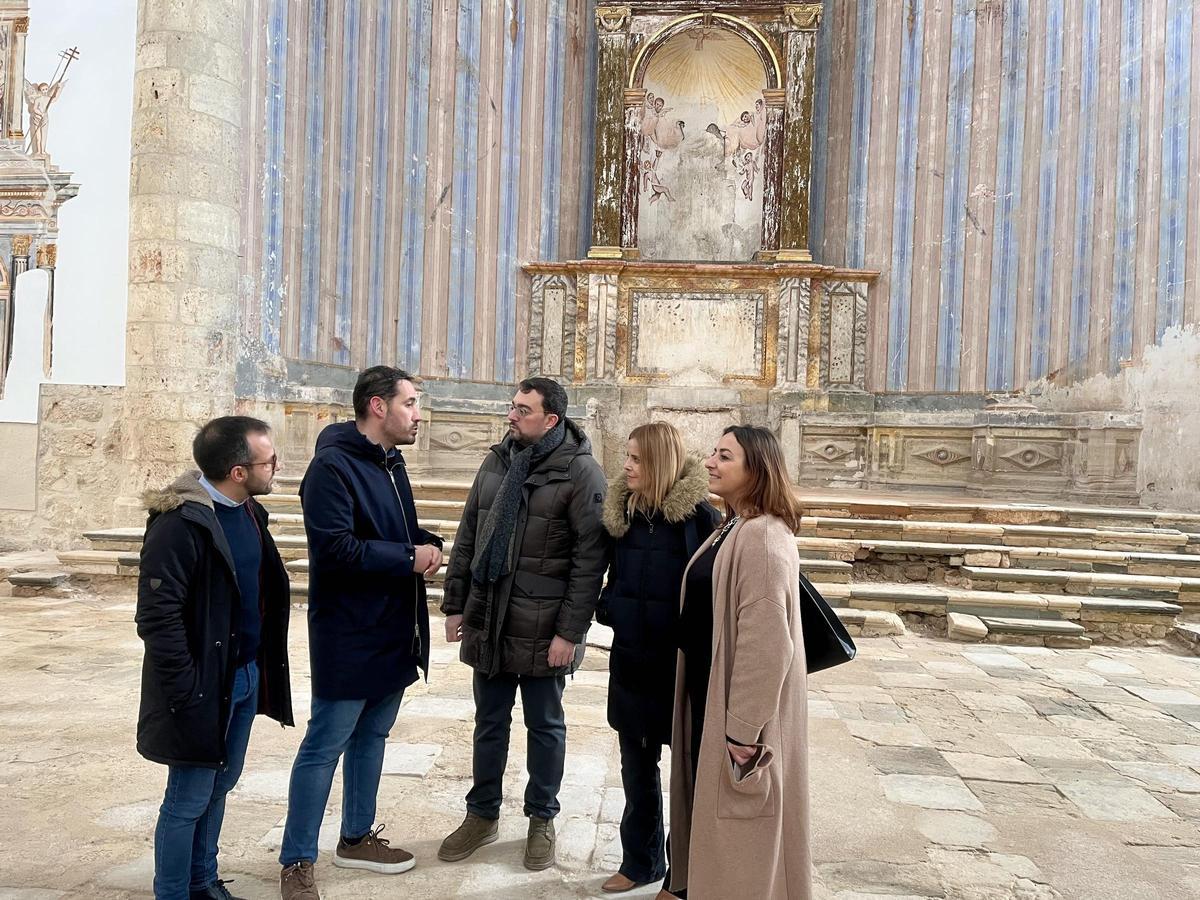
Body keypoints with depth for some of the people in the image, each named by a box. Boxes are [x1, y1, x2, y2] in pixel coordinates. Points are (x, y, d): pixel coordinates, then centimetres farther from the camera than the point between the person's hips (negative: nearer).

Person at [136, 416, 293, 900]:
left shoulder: (249, 512, 4)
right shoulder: (182, 521, -21)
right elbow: (157, 617, -21)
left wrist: (260, 668, 10)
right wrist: (187, 692, -19)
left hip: (246, 677, 8)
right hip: (205, 686, -8)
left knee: (220, 784, 21)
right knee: (189, 799, 7)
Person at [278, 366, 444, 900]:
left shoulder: (390, 464, 11)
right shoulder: (333, 465, -17)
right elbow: (335, 548, -26)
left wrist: (428, 543, -2)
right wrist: (409, 558, -19)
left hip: (394, 633, 9)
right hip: (348, 639, -9)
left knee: (371, 736, 19)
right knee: (324, 747, 3)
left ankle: (357, 837, 36)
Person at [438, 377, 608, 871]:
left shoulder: (580, 472, -11)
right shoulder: (496, 463, 7)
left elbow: (590, 559, -14)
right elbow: (467, 538, 12)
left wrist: (570, 631, -16)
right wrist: (454, 605, 9)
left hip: (543, 629, -5)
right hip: (487, 621, 5)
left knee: (544, 726, 13)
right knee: (489, 723, 18)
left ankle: (542, 819, 32)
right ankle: (482, 814, 36)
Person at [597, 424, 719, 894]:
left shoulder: (698, 515, -15)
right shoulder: (623, 510, 2)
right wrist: (609, 607, -2)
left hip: (679, 663, -5)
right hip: (631, 660, 6)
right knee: (636, 764, 17)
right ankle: (640, 860, 35)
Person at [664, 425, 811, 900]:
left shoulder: (763, 537, -23)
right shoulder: (733, 529, 8)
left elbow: (766, 641, -26)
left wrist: (743, 728, -22)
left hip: (740, 706, -9)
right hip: (709, 692, 9)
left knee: (739, 824, 8)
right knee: (710, 804, 22)